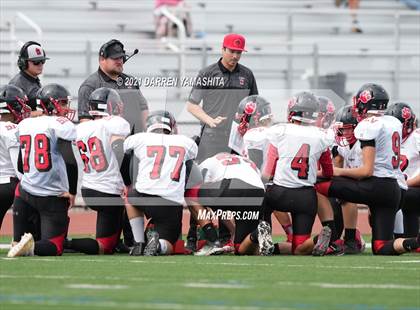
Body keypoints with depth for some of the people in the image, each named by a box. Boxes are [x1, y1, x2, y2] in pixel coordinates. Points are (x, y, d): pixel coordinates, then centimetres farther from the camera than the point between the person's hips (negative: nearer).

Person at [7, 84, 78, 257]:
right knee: (54, 248, 7)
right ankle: (31, 247, -28)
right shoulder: (62, 125, -9)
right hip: (55, 198, -4)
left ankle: (17, 242, 20)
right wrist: (72, 192, -10)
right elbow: (70, 161, -21)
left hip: (28, 190, 4)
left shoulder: (24, 125, 9)